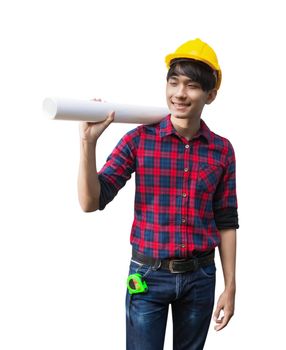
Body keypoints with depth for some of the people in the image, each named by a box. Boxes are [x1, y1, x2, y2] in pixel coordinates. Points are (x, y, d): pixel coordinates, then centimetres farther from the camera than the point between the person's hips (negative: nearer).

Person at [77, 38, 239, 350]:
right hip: (148, 275, -2)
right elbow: (91, 202, -11)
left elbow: (226, 222, 4)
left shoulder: (221, 150, -1)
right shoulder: (138, 140, -7)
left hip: (200, 277, 2)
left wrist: (230, 287, 5)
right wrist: (88, 142, -23)